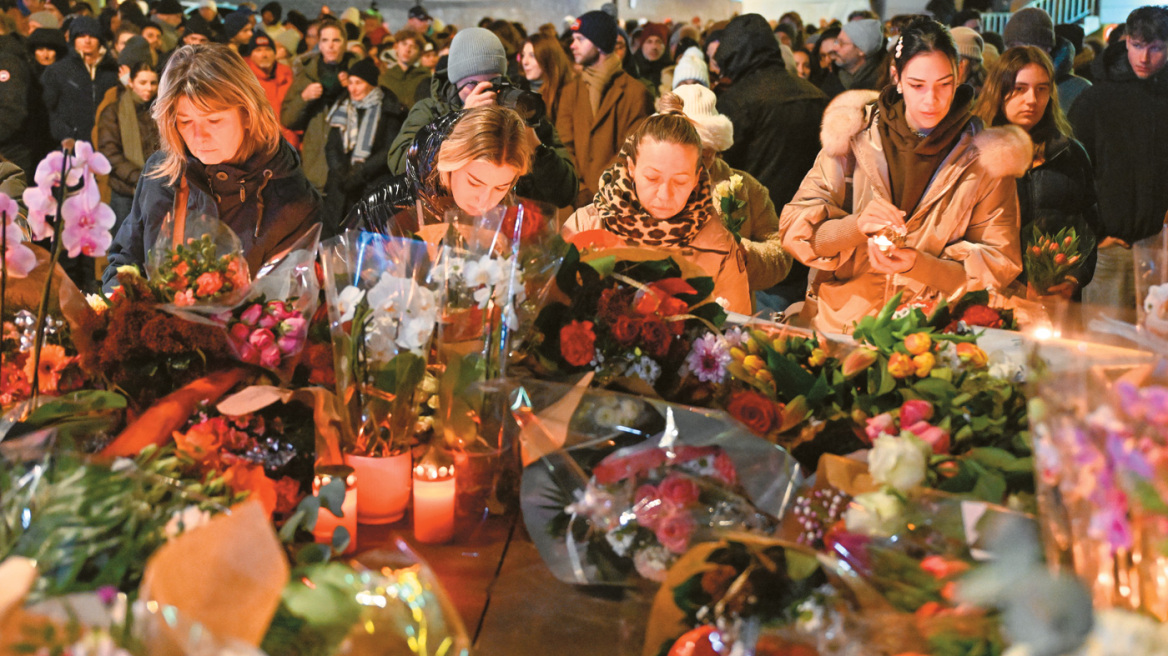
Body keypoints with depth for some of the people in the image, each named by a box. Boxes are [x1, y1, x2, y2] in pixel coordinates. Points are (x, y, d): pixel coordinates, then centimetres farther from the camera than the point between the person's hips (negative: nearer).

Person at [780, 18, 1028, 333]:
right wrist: (855, 226, -20)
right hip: (838, 317, 1)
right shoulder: (856, 133, 3)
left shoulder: (984, 157, 2)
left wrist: (918, 266, -14)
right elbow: (796, 230, 1)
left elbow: (1000, 266, 3)